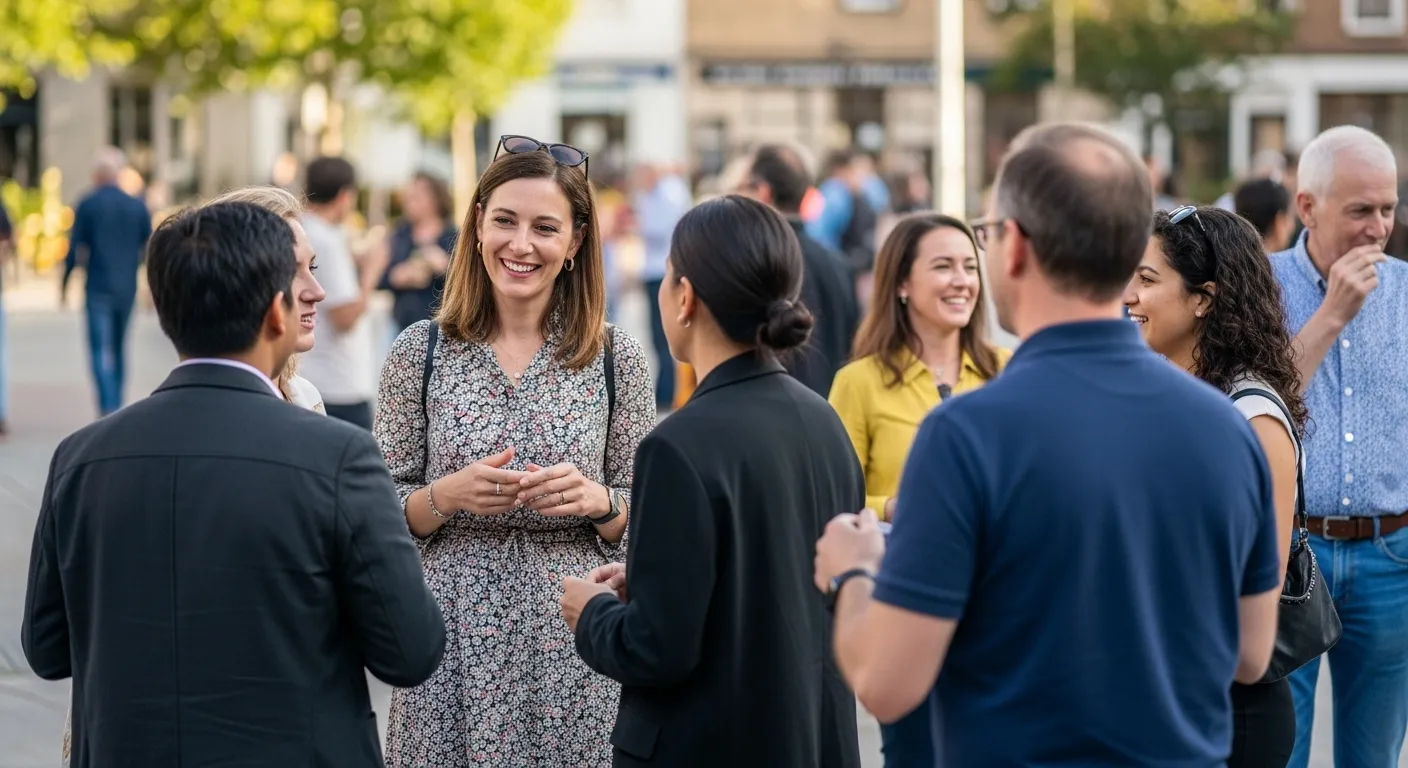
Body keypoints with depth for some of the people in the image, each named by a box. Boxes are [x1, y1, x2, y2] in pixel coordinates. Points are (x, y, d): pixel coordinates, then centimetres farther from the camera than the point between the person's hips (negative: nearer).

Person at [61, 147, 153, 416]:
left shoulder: (88, 205, -6)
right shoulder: (137, 206, 4)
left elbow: (75, 247, -5)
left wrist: (65, 282, 6)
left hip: (98, 287, -4)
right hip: (127, 288, 4)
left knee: (101, 350, -7)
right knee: (119, 348, 17)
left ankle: (108, 408, -20)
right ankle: (116, 406, 23)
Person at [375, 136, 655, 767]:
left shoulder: (615, 356, 2)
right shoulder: (420, 352, 1)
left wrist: (595, 499, -14)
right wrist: (447, 495, -15)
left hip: (575, 644, 0)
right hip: (454, 646, 0)